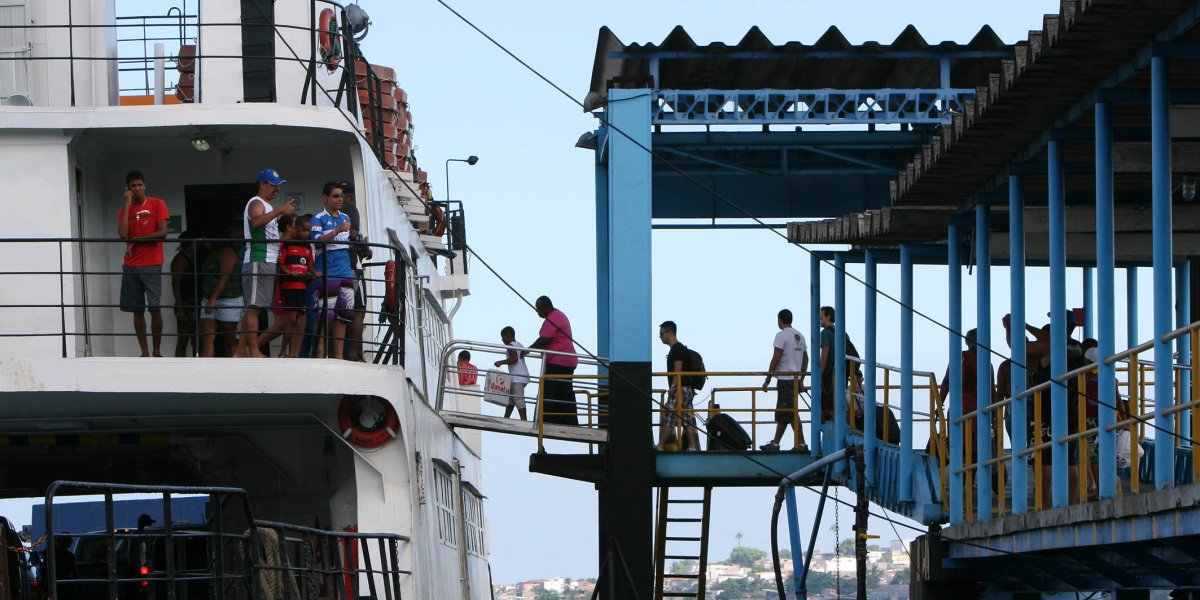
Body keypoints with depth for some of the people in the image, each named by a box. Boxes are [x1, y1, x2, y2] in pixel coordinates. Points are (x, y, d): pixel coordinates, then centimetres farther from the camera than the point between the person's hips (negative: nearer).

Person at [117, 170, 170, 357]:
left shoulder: (157, 204, 3)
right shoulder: (124, 210, 11)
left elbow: (162, 233, -7)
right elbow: (122, 234, -6)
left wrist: (135, 240, -7)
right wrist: (127, 204, -4)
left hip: (152, 265, -3)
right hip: (130, 266, 3)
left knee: (155, 308, -9)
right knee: (137, 310, 1)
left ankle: (157, 351, -3)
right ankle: (144, 352, 3)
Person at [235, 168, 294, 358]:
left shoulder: (267, 206, 25)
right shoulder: (256, 203, -7)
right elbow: (256, 221, -30)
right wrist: (279, 210, -31)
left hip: (267, 262, 10)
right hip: (257, 261, -10)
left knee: (254, 307, 9)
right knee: (254, 306, -12)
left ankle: (241, 350, 9)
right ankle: (254, 351, -16)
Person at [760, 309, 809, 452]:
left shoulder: (781, 335, -11)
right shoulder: (800, 336, 14)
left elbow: (776, 359, -15)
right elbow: (805, 359, 16)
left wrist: (767, 380, -9)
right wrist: (801, 380, 21)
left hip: (785, 380, -9)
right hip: (796, 380, 9)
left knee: (791, 413, -7)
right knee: (782, 413, 14)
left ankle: (801, 444, -10)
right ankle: (775, 443, 19)